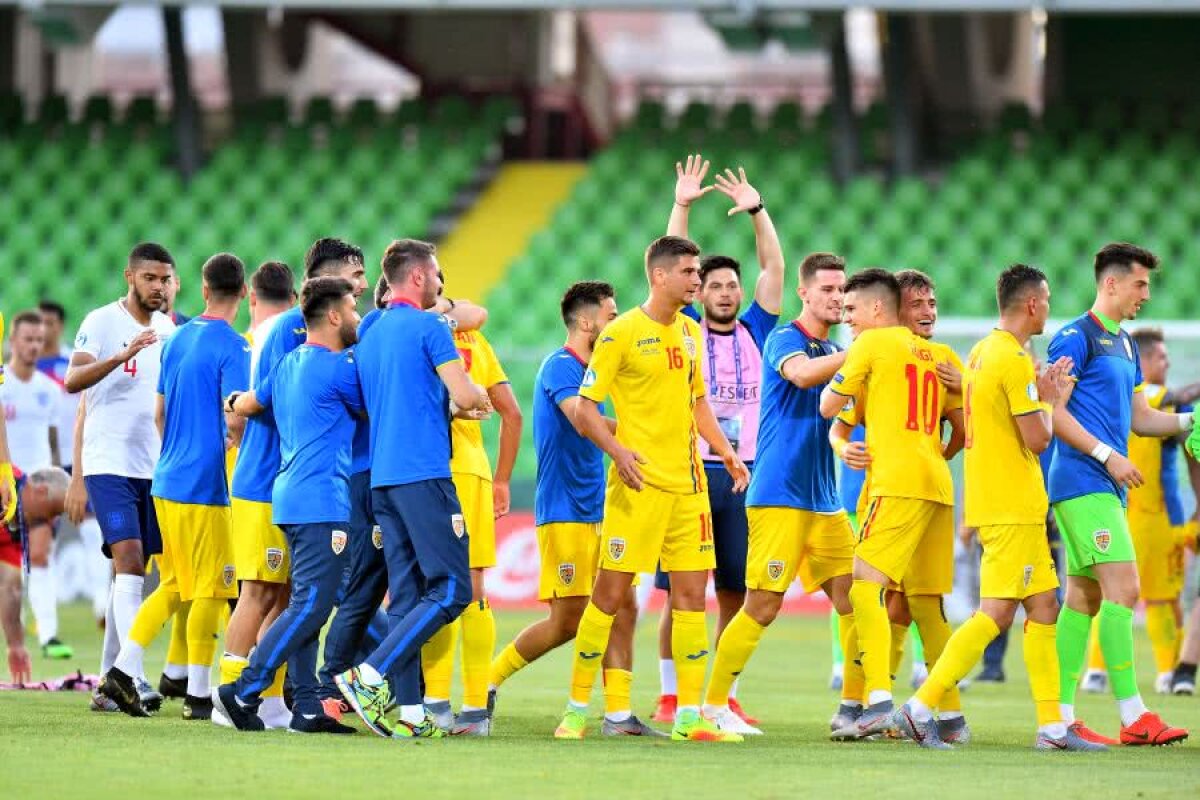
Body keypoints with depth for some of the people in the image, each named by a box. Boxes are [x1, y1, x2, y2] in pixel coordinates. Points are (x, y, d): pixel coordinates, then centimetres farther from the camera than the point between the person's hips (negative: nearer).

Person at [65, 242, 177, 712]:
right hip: (109, 463, -6)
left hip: (154, 468, 6)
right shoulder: (102, 322, -6)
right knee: (129, 560, -18)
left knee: (131, 572, 8)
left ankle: (108, 681, 13)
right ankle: (132, 678, -25)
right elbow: (73, 381, -20)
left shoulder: (169, 330, 13)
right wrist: (121, 356, -34)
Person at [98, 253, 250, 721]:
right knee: (209, 589, -1)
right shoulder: (232, 347, -12)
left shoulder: (176, 340, 12)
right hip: (207, 487, -7)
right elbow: (234, 420, -21)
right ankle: (197, 695, 0)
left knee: (173, 585, 15)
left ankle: (122, 672, 6)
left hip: (167, 483, 8)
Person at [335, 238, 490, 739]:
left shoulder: (368, 338, 19)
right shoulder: (429, 327, -5)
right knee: (451, 589, -8)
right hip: (423, 472, -8)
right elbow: (464, 395, -11)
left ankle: (409, 711, 0)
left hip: (382, 477, 8)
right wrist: (477, 397, 12)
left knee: (406, 595, 6)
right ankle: (371, 676, -17)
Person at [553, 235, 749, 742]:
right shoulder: (622, 334, -8)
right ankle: (577, 707, 6)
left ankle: (689, 716, 6)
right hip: (639, 483, -6)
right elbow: (584, 407, -8)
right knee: (610, 592, -4)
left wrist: (725, 451, 12)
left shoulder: (690, 332, 13)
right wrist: (617, 450, -24)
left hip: (688, 483, 6)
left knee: (691, 593, 3)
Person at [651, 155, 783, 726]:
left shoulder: (756, 332, 10)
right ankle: (670, 695, 3)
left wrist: (757, 209, -1)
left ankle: (726, 696, 9)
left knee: (735, 593, 4)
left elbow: (774, 266, 5)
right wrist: (682, 207, -7)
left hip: (743, 475, 3)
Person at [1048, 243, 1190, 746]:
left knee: (1084, 598, 8)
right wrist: (1108, 455, -18)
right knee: (1123, 589, -15)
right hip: (1083, 483, -10)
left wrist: (1187, 422, 8)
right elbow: (1053, 412, -14)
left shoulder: (1125, 345, 20)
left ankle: (1060, 717, 10)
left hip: (1107, 488, 10)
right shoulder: (1075, 338, -8)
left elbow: (1139, 416, 24)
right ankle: (1133, 716, -17)